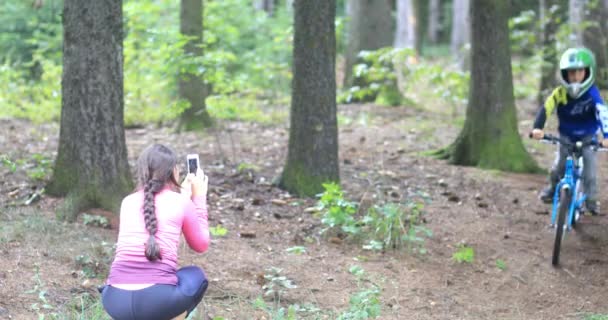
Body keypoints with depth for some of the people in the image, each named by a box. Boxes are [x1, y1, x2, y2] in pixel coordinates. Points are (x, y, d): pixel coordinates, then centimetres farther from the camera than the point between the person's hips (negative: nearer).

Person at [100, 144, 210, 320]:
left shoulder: (128, 202, 17)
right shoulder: (181, 202, 7)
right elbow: (200, 245, 24)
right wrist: (199, 198, 31)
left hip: (116, 301, 4)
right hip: (158, 302, -3)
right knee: (195, 276, 29)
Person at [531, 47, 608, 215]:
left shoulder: (592, 93, -28)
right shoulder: (560, 93, -24)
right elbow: (546, 109, -31)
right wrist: (537, 128, -47)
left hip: (588, 136, -1)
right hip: (566, 135, 1)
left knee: (589, 162, -16)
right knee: (560, 162, -7)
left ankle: (591, 199, -3)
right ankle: (553, 187, 23)